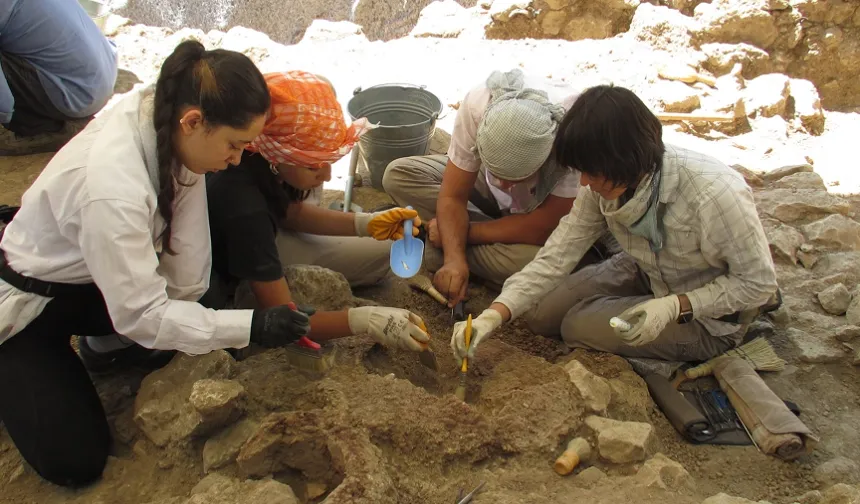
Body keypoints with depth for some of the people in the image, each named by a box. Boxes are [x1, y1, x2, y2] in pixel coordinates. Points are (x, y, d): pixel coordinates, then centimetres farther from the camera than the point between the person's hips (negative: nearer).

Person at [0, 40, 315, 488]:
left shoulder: (163, 113, -19)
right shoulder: (111, 187, -41)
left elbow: (187, 247, -13)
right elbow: (142, 313, -31)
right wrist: (252, 327, -31)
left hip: (92, 280, 7)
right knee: (76, 461, -8)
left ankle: (112, 338, 15)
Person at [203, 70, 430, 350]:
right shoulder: (242, 204, -40)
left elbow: (291, 212, 1)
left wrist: (365, 224, -13)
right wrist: (365, 319, -42)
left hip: (260, 244, 6)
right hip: (223, 287, -6)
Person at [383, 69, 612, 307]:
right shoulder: (478, 104, -33)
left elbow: (542, 229, -32)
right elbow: (452, 196, -25)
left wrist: (463, 232, -26)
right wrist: (455, 258, -42)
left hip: (546, 215, -3)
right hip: (490, 194, 3)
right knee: (398, 175, -13)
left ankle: (444, 249, -12)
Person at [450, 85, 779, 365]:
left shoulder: (714, 193, -36)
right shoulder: (603, 186, -18)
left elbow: (758, 281, -22)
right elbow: (557, 255, -18)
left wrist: (675, 306, -31)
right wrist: (493, 315, -28)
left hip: (710, 316, -6)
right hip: (647, 276, 6)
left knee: (581, 325, -19)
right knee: (543, 315, 0)